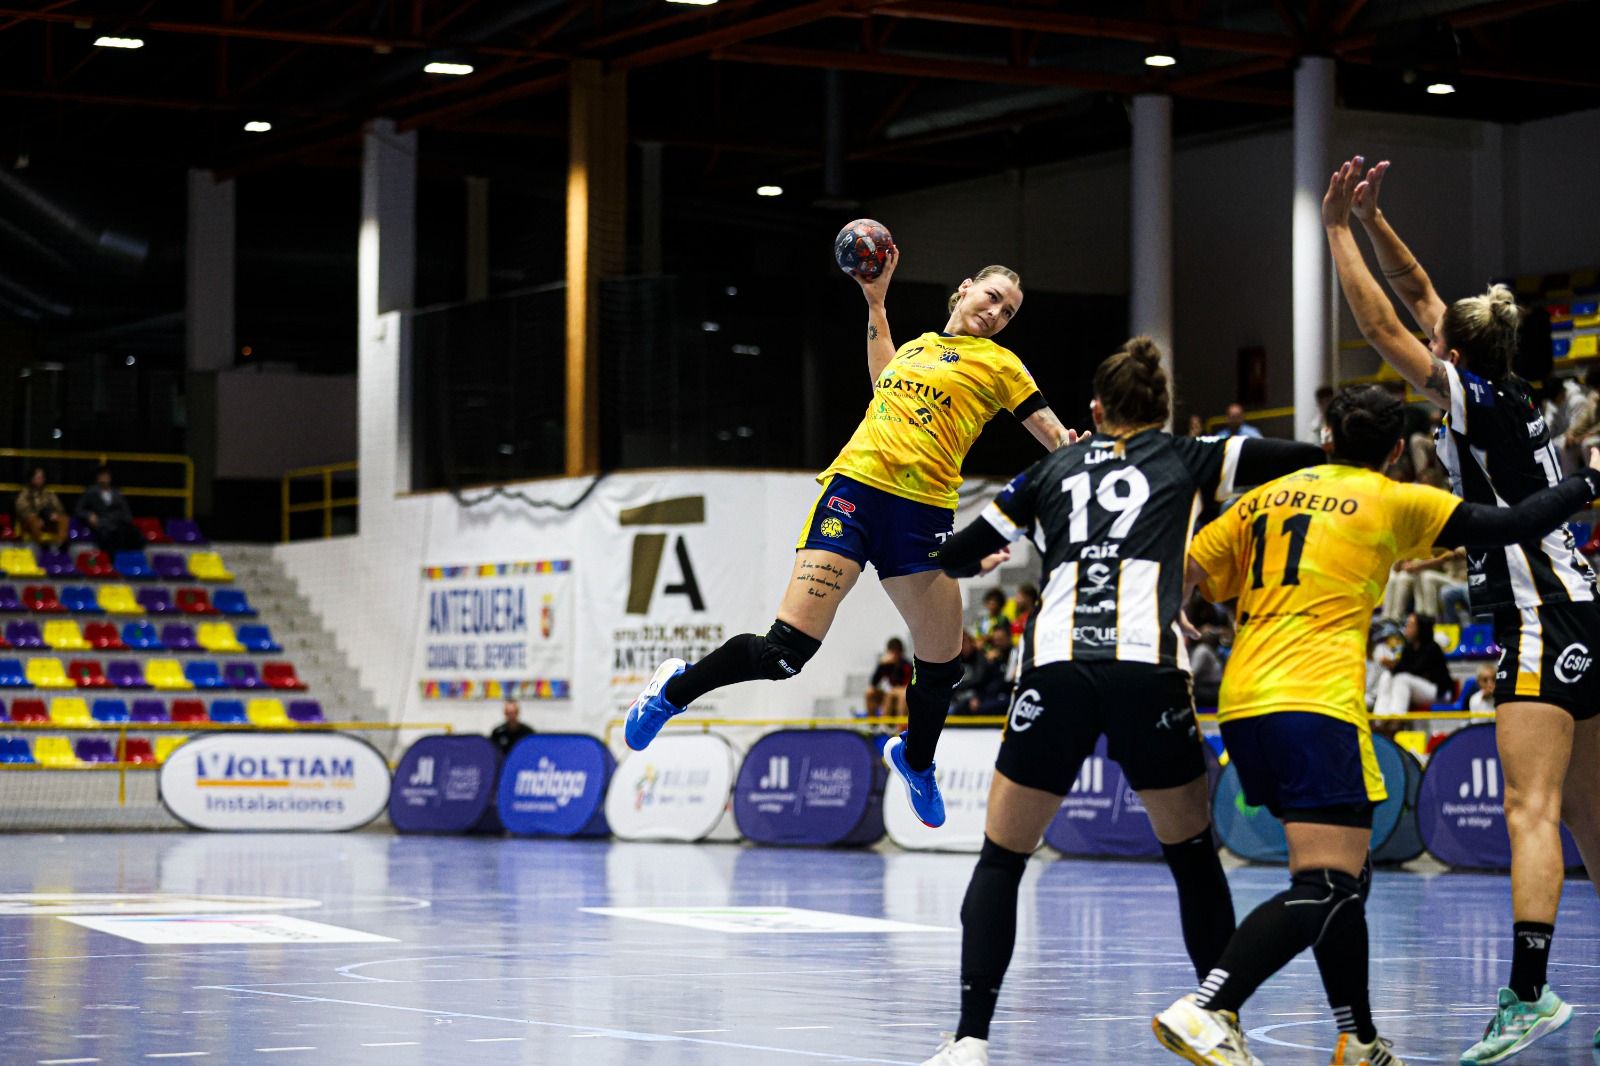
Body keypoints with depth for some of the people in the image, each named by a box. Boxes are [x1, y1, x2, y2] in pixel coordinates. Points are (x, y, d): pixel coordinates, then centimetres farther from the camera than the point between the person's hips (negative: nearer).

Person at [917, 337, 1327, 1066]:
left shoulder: (1052, 470, 22)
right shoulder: (1186, 460, 18)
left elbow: (955, 557, 26)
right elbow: (1305, 459, 9)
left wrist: (985, 560, 48)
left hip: (1056, 669, 1)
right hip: (1148, 670, -1)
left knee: (1000, 860, 10)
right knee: (1193, 855, 18)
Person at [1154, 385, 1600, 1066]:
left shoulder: (1266, 498, 19)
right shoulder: (1393, 501, 6)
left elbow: (1178, 574, 12)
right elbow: (1510, 527, 10)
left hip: (1242, 704, 7)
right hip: (1315, 705, -7)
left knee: (1344, 877, 17)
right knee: (1326, 887, -12)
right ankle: (1206, 1011, -29)